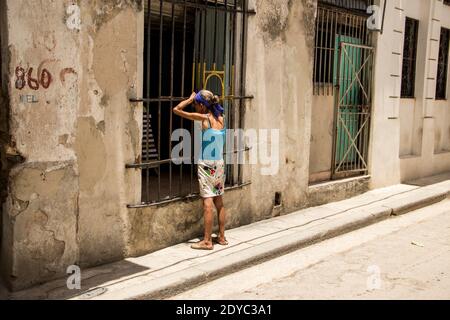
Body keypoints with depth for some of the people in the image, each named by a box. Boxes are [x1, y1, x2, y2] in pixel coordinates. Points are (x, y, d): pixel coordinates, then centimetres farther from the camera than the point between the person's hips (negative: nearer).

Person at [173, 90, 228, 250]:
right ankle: (221, 237, 22)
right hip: (220, 164, 7)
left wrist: (190, 99, 3)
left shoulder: (204, 118, -13)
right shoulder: (221, 118, 4)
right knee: (219, 201, 14)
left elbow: (177, 109, -11)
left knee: (208, 202, -5)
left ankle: (207, 241, -1)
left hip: (207, 165, -7)